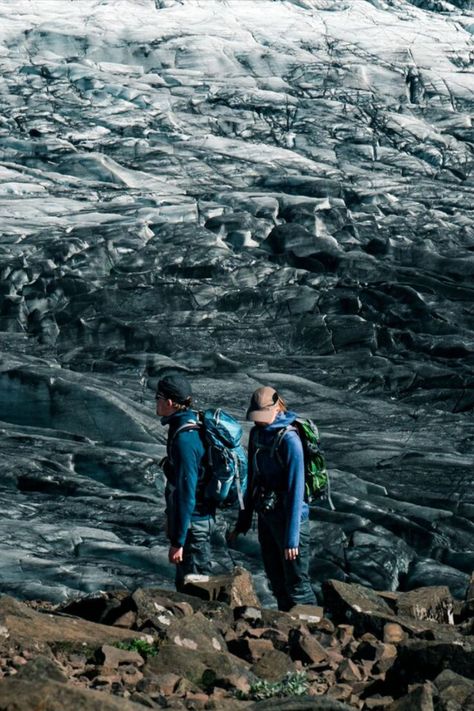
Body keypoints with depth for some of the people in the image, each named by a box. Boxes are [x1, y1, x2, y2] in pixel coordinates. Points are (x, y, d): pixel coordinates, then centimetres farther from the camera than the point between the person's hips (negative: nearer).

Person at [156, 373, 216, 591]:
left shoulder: (184, 439, -24)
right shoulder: (194, 427, 7)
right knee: (184, 583, 19)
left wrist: (178, 541, -22)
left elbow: (185, 493, -25)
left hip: (193, 523, -10)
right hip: (202, 518, 10)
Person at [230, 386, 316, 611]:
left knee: (296, 584, -2)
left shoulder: (289, 439, -18)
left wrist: (291, 538, -21)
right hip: (266, 517, 8)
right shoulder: (257, 433, 5)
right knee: (277, 583, 16)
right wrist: (243, 522, 14)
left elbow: (295, 488, -20)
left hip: (289, 517, -8)